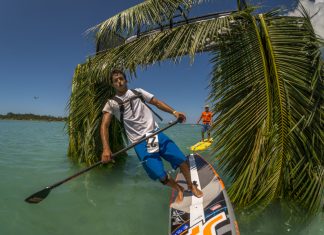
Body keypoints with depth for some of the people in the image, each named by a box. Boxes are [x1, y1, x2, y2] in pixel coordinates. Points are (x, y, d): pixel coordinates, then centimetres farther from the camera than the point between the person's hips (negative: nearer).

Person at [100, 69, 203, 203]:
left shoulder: (138, 92, 10)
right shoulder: (111, 103, 0)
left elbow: (157, 102, 11)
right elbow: (104, 126, -10)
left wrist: (174, 112, -4)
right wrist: (106, 148, -25)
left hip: (156, 134, 3)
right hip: (140, 143, -2)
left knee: (182, 161, -5)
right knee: (161, 176, -9)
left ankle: (191, 185, 25)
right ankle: (179, 189, 24)